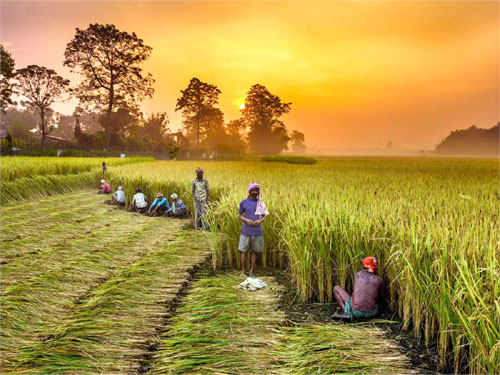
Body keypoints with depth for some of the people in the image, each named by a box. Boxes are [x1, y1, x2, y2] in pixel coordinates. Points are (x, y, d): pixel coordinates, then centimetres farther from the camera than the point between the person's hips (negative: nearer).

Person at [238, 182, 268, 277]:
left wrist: (260, 221, -13)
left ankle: (251, 271, 18)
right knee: (244, 251, 4)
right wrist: (246, 220, -12)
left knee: (254, 251, 7)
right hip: (246, 232, -1)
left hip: (257, 232, 1)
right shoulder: (243, 202, 1)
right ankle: (243, 272, 16)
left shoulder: (261, 203, 5)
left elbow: (264, 216, 9)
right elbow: (239, 215, 7)